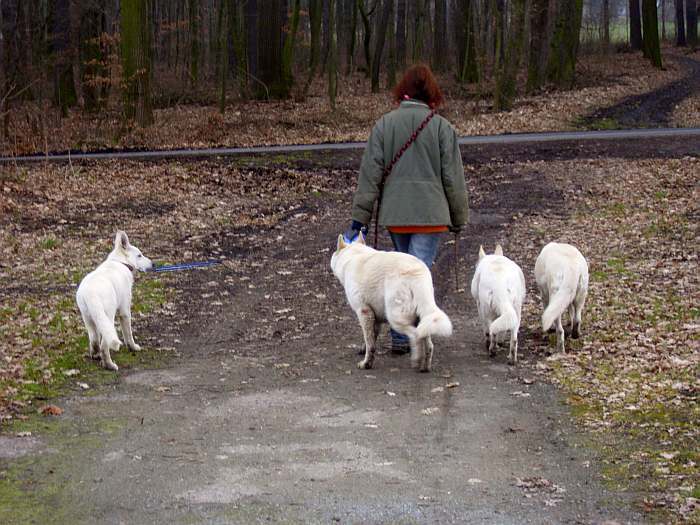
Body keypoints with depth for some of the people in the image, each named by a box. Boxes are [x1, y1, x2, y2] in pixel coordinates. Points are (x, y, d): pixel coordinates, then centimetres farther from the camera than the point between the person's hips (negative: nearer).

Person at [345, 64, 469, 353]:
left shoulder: (384, 125, 1)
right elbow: (453, 178, -1)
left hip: (394, 214, 3)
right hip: (430, 214, -3)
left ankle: (402, 333, 19)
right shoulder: (442, 127, -4)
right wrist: (459, 218, 10)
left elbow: (370, 174, -1)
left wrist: (360, 217, 3)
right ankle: (402, 337, -14)